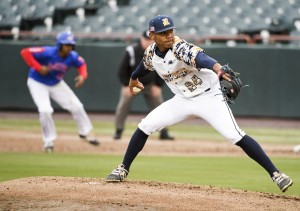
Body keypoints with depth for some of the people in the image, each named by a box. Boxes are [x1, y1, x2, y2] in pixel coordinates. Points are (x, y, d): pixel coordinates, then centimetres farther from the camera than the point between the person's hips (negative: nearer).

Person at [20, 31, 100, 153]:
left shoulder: (72, 57, -18)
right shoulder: (48, 52, -33)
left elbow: (81, 64, 4)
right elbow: (25, 52, -32)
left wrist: (82, 76, -17)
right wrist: (38, 67, -35)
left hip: (56, 84, 5)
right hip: (38, 83, -5)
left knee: (76, 106, 3)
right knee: (45, 110, -22)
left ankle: (85, 133, 27)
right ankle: (48, 142, -3)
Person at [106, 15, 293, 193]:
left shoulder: (180, 48, -27)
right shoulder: (151, 53, -6)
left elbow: (199, 57, -49)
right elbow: (145, 65, 19)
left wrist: (216, 67, -70)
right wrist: (134, 78, 40)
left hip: (209, 97, -6)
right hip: (183, 100, 6)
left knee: (235, 136, -20)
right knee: (145, 126, 0)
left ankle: (275, 173, -18)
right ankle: (123, 169, 18)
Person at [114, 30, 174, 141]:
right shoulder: (131, 51, -19)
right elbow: (122, 70, -12)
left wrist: (158, 86, -7)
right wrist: (126, 85, -17)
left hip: (150, 85, 2)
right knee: (123, 106, -8)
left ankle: (163, 133, 5)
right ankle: (118, 132, 6)